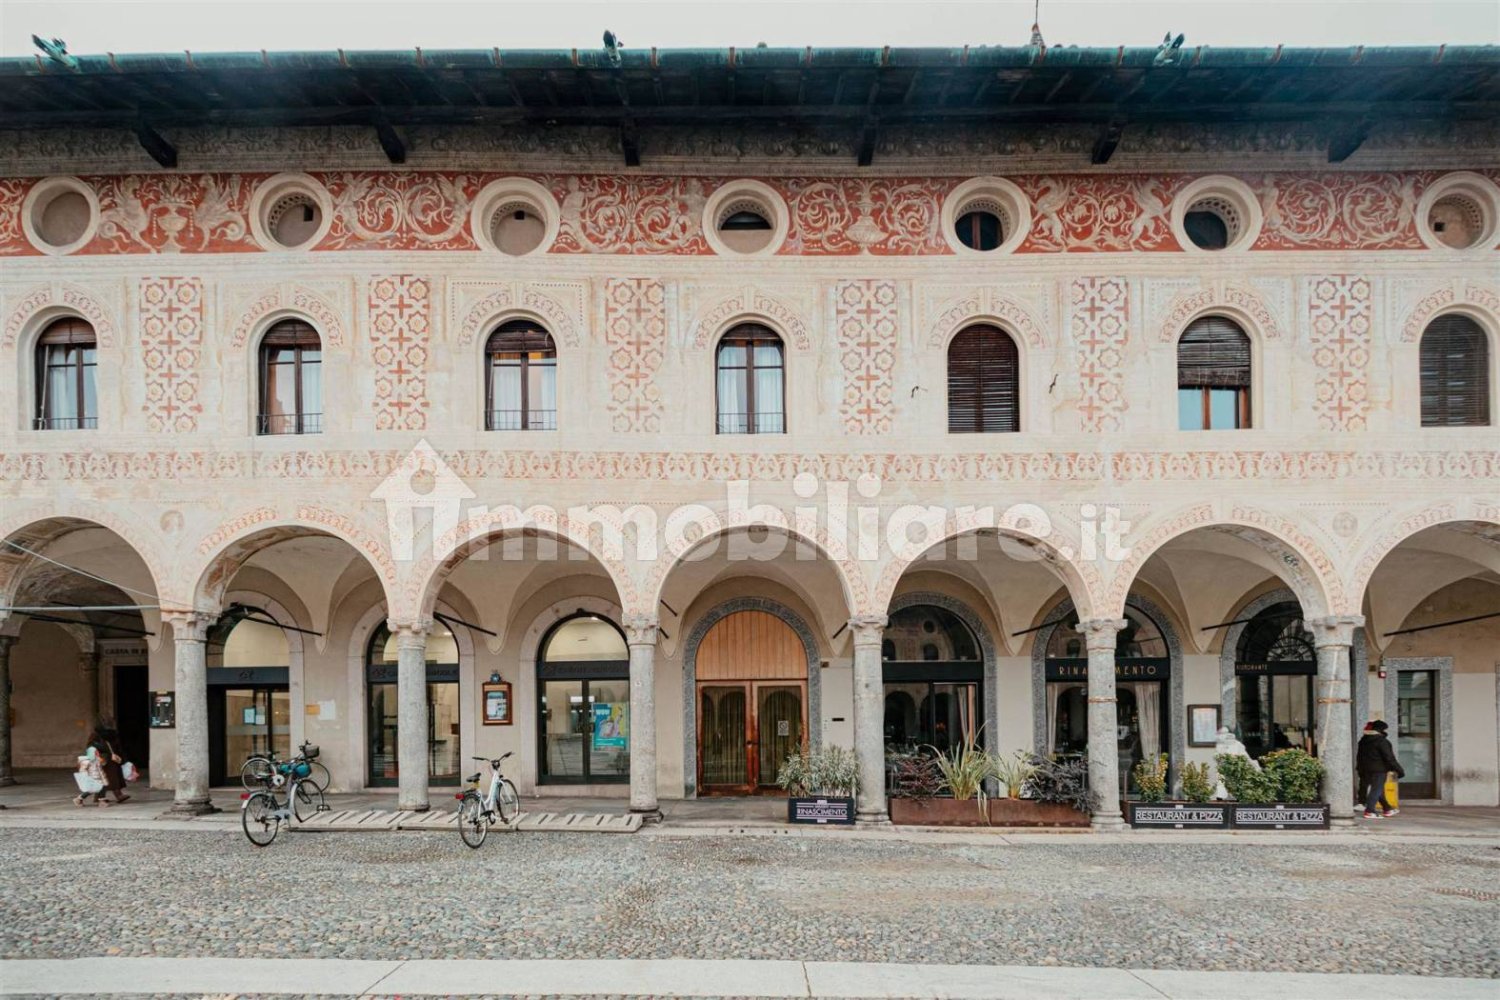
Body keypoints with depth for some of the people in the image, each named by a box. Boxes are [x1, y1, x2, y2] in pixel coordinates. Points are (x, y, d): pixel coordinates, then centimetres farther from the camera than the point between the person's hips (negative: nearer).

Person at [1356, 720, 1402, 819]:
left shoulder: (1363, 741, 12)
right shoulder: (1382, 742, -13)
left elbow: (1359, 757, 18)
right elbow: (1389, 758, -16)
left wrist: (1360, 770, 25)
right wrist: (1399, 770, -11)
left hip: (1365, 769, 8)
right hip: (1379, 770, -8)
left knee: (1379, 790, 19)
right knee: (1376, 790, -6)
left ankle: (1387, 809, 29)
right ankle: (1369, 811, -10)